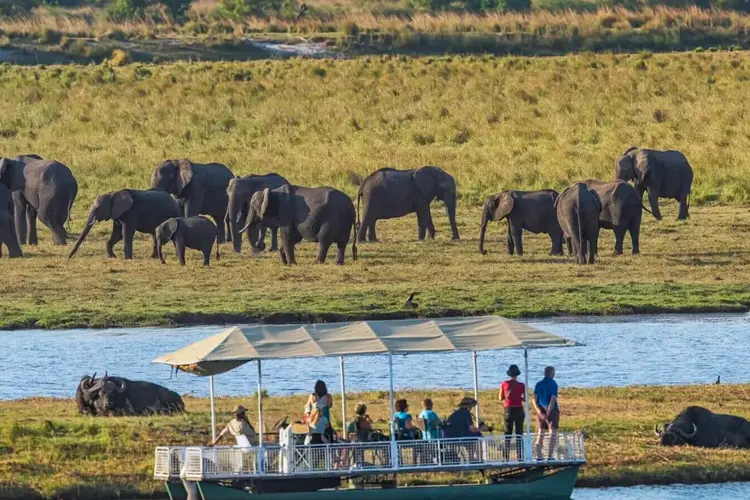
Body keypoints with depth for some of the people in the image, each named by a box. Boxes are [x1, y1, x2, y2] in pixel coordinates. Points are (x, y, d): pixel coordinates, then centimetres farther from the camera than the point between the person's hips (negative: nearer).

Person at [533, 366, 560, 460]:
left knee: (541, 434, 12)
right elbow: (553, 400, -16)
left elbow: (535, 399, 0)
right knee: (553, 434, -3)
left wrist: (540, 412, -8)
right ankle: (550, 457, -12)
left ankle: (539, 456, 9)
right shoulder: (553, 384, -9)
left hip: (541, 411, 5)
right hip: (552, 410, -5)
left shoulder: (539, 384, 7)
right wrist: (548, 413, -15)